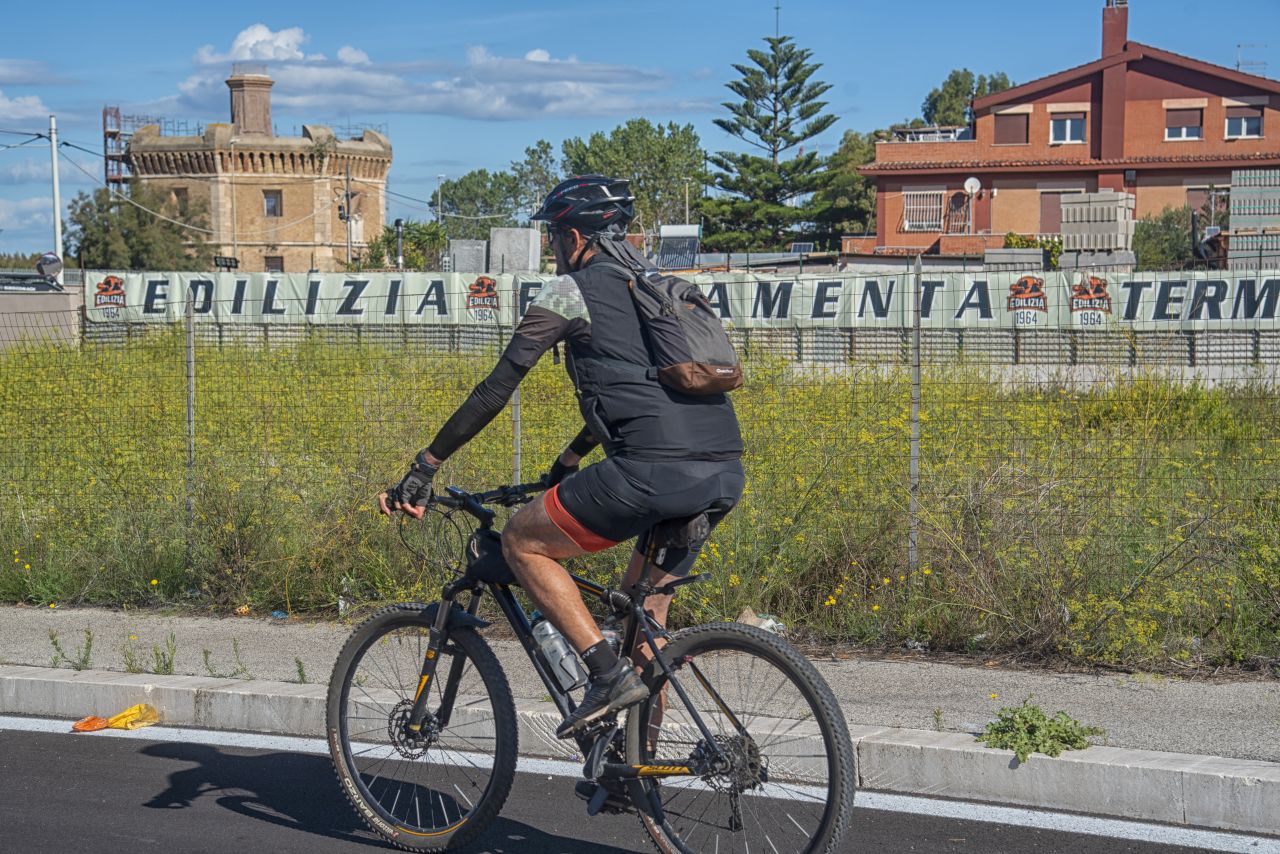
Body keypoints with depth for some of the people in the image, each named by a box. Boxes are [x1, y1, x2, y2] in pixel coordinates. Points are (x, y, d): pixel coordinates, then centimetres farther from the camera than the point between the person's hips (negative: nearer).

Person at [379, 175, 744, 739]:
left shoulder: (571, 290, 6)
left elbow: (495, 391, 5)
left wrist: (423, 469, 12)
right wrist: (568, 462, 50)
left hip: (654, 471, -8)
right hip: (725, 477, 8)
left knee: (520, 542, 11)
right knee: (642, 609, 26)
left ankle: (609, 674, 0)